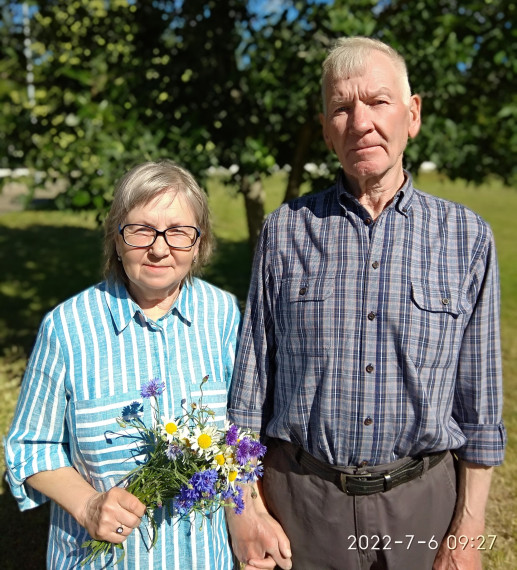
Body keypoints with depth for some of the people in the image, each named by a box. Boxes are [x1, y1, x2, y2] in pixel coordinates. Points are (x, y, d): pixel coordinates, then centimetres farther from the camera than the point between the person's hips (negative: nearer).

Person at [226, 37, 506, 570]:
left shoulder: (467, 236, -4)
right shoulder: (285, 230, -4)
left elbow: (479, 402, 0)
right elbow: (249, 384, 0)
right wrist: (246, 508, -1)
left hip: (420, 502, 1)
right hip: (298, 501, 0)